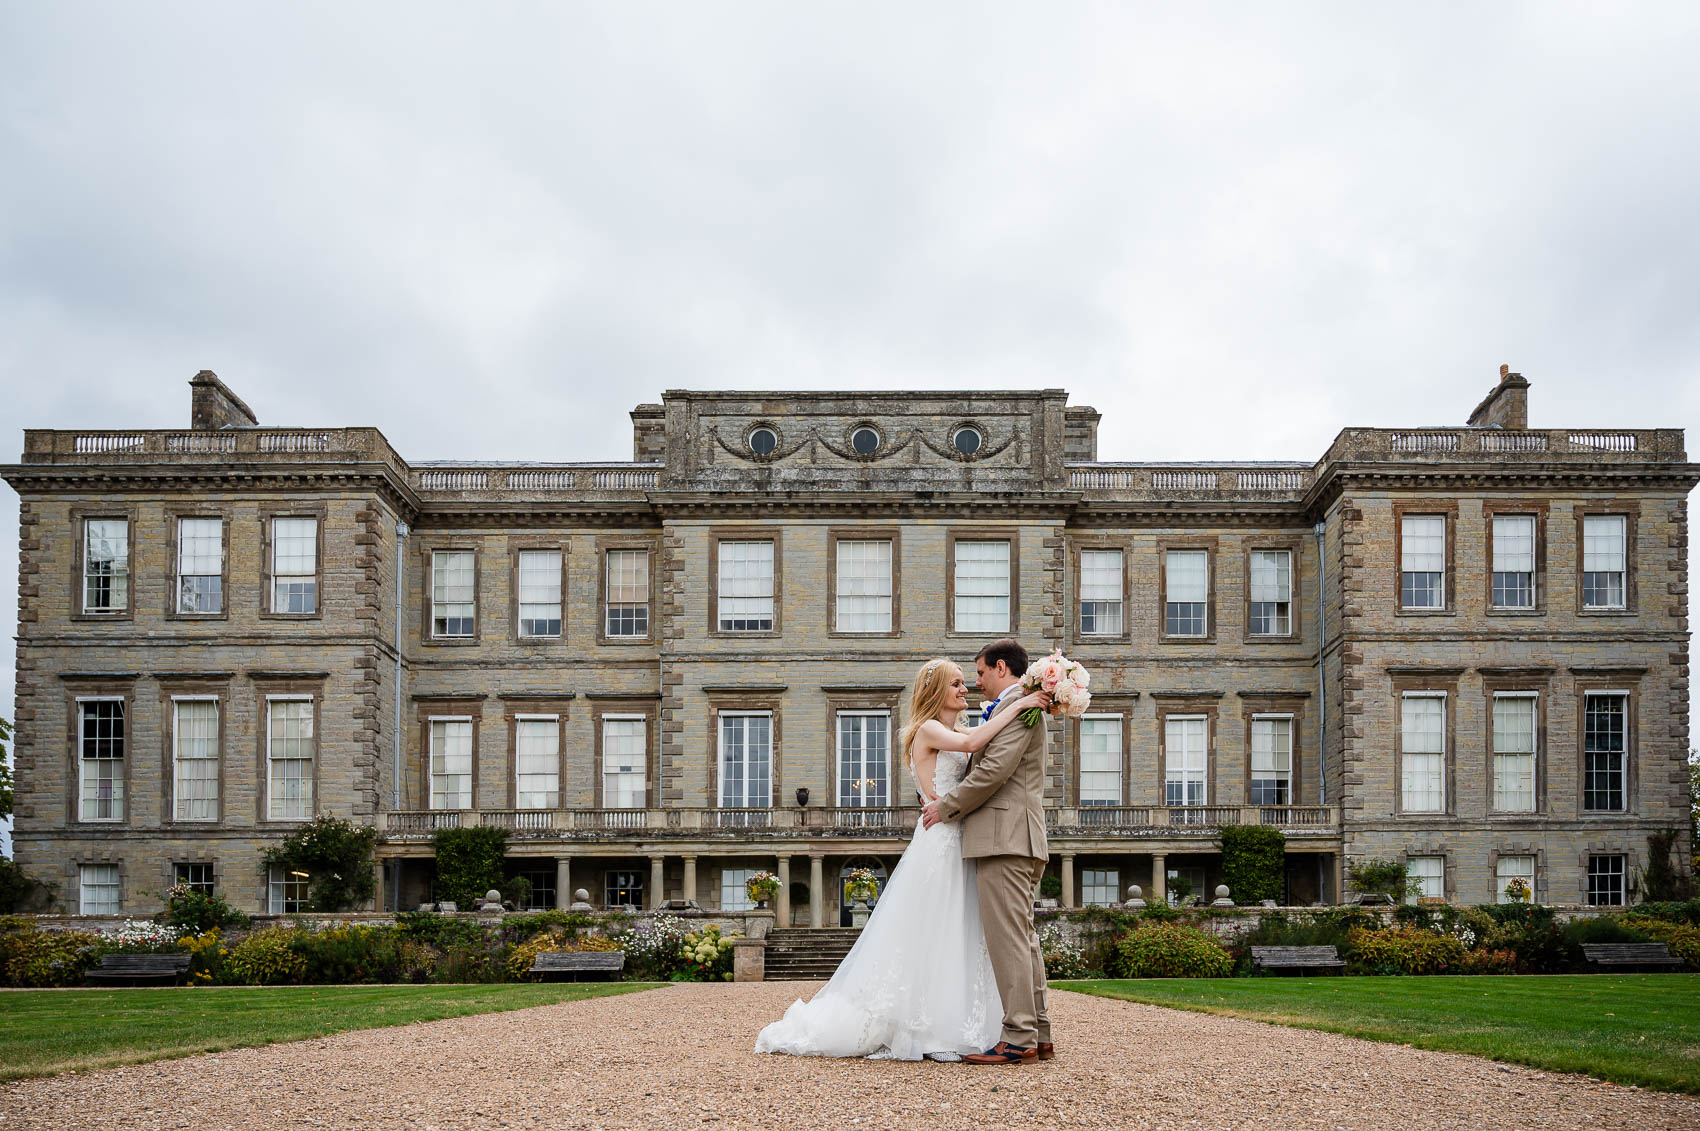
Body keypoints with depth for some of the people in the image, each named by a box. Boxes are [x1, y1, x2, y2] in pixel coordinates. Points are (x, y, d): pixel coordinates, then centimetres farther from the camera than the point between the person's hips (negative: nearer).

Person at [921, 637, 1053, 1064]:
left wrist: (945, 806, -8)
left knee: (1009, 938, -11)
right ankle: (1038, 1035, 13)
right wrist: (948, 802, 20)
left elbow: (993, 771, -17)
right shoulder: (1027, 708, 24)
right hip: (1020, 839, 11)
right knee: (1023, 938, 11)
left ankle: (1017, 1039, -12)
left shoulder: (1015, 706, -9)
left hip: (1005, 837, -11)